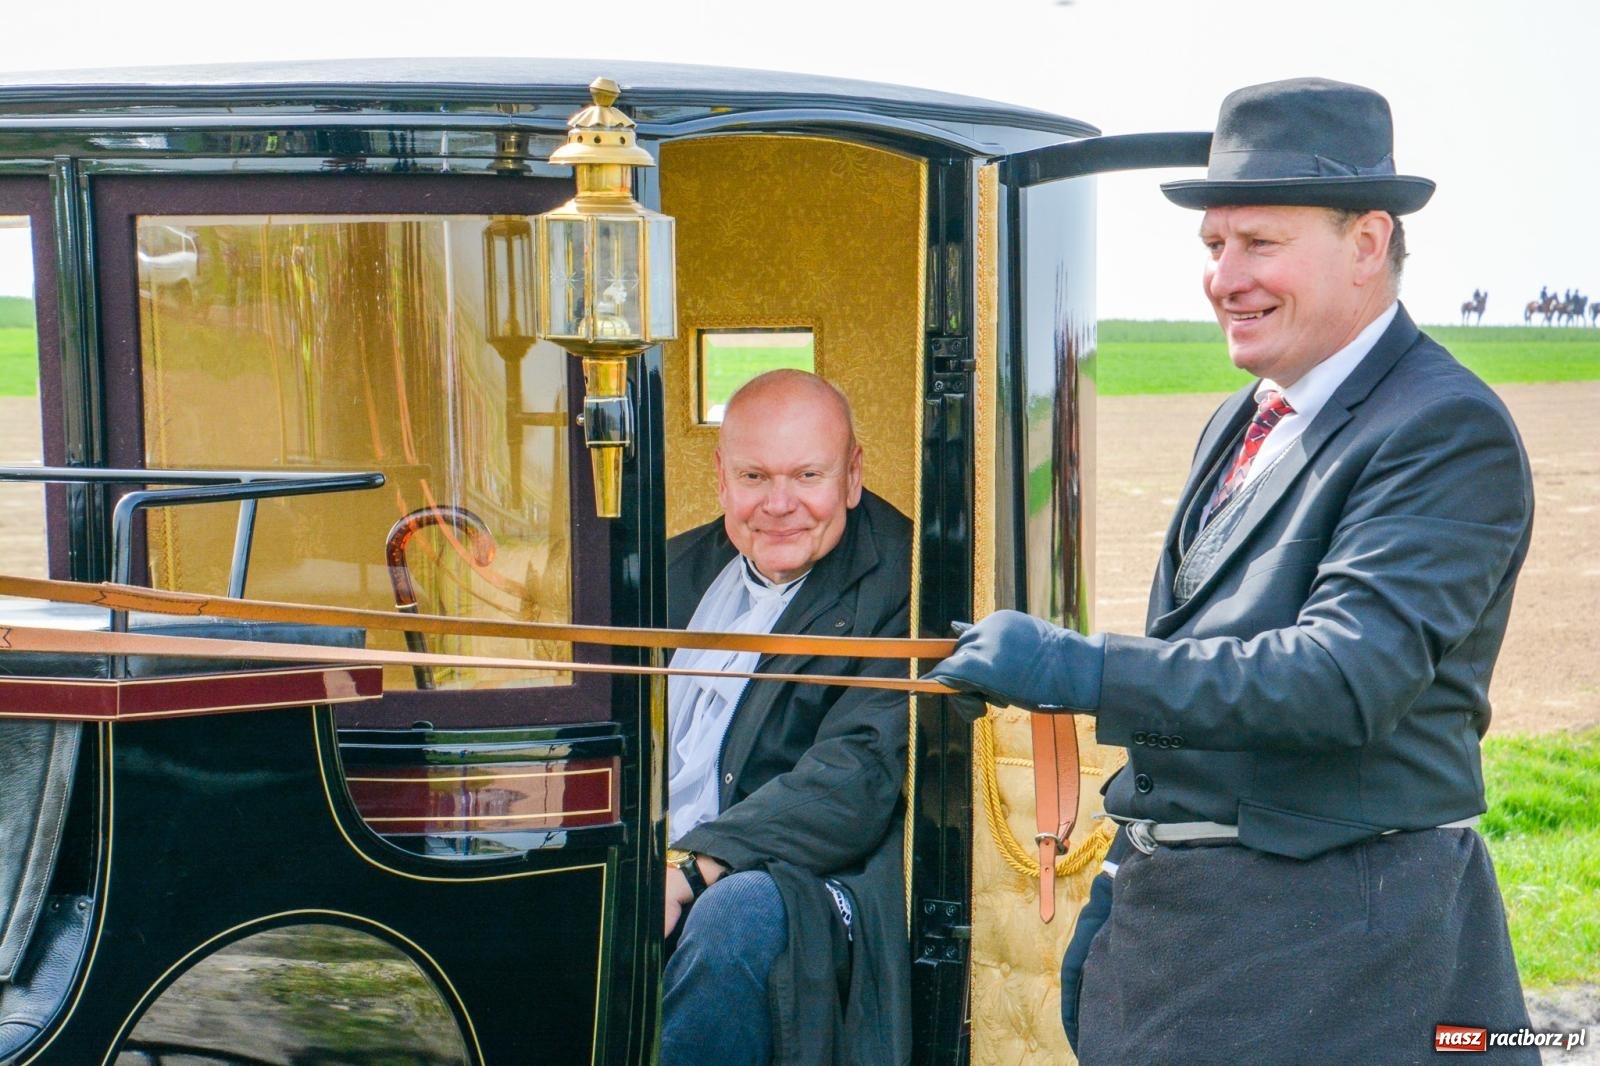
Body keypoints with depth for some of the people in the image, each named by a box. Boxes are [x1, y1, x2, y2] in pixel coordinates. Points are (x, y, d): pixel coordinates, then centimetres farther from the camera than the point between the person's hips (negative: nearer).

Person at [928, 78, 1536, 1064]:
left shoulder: (1450, 430, -14)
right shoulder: (1239, 427, 14)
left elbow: (1351, 676, -26)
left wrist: (1080, 667, -27)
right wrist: (1122, 891, 19)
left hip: (1334, 960, -8)